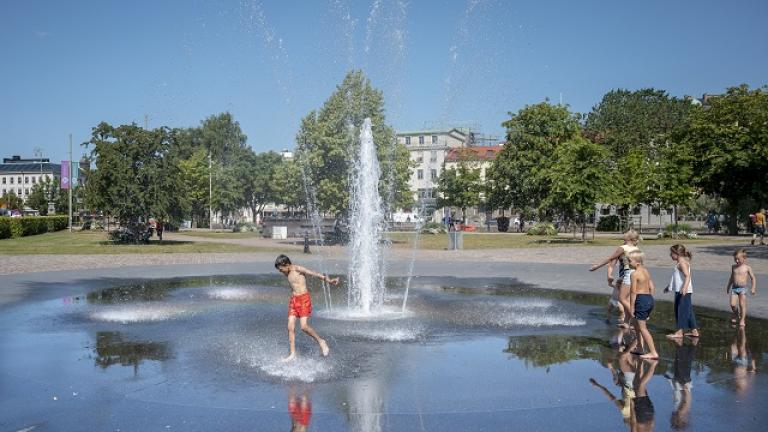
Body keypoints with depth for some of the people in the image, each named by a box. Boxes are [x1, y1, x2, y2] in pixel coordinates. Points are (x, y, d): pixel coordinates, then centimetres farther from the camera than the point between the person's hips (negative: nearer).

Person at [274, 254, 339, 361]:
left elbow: (313, 273, -19)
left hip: (303, 298, -7)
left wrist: (327, 279, -30)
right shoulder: (288, 274, 13)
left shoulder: (297, 269, -10)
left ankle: (321, 341, 6)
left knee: (304, 326, -15)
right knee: (290, 327, 0)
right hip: (293, 299, 7)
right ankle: (292, 354, 6)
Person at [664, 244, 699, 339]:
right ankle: (694, 331, 18)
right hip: (680, 291, 10)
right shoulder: (680, 263, 19)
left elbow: (687, 276, -26)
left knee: (682, 310, -6)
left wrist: (685, 288, -39)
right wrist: (669, 287, 38)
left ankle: (679, 332, -3)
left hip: (684, 292, -10)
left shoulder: (682, 263, -13)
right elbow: (677, 278, 30)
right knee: (688, 311, 13)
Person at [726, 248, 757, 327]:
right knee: (733, 304, -4)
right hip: (734, 288, 4)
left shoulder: (747, 268, -3)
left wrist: (753, 288, -8)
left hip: (742, 288, -4)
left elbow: (753, 278, 0)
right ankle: (736, 316, 22)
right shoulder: (733, 267, 10)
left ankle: (742, 320, 2)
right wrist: (728, 287, 25)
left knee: (742, 304, -8)